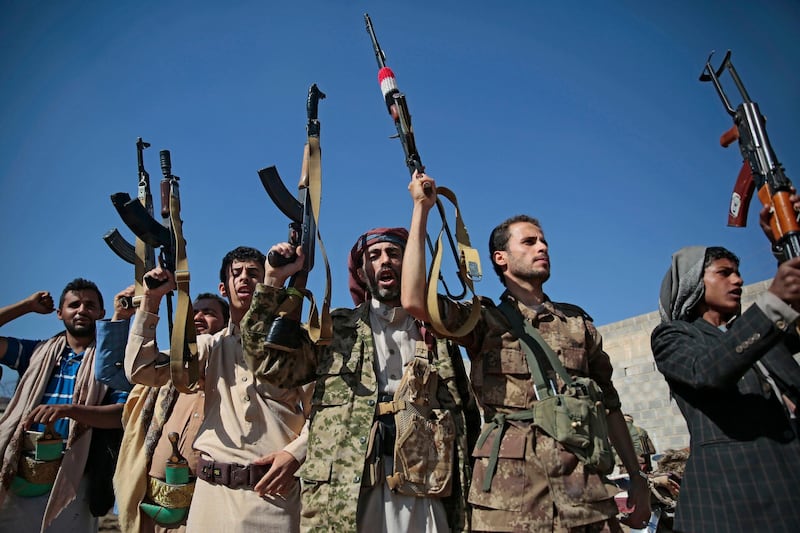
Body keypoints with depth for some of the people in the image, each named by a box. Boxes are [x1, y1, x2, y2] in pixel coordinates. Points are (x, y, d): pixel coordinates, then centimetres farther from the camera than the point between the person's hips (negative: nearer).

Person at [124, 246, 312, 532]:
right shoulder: (210, 346, 13)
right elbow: (142, 370, 3)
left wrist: (295, 453, -14)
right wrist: (151, 300, 1)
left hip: (274, 490, -2)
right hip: (214, 491, 3)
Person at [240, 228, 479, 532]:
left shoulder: (439, 335, 12)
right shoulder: (335, 329, 10)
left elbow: (464, 418, 12)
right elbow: (271, 362, 0)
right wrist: (273, 283, -5)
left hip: (424, 494, 2)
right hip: (342, 496, -1)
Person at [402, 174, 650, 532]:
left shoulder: (578, 322, 15)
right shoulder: (485, 318, 3)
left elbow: (608, 404, 18)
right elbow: (415, 301, -15)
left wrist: (636, 476, 11)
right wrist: (421, 208, -10)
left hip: (584, 490, 4)